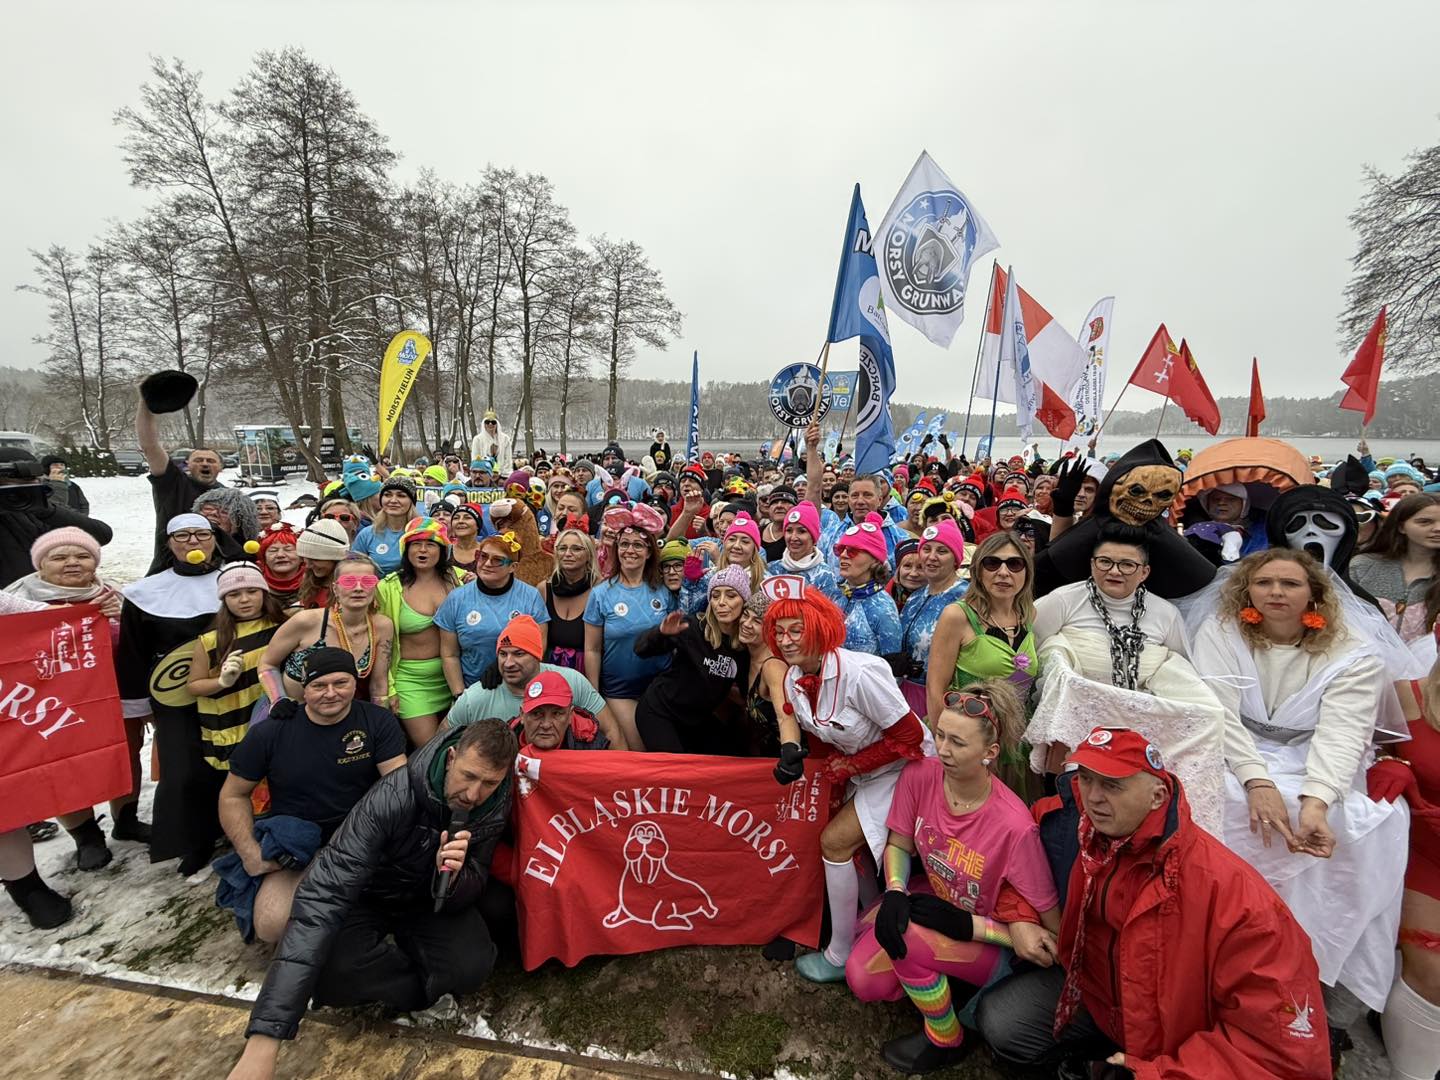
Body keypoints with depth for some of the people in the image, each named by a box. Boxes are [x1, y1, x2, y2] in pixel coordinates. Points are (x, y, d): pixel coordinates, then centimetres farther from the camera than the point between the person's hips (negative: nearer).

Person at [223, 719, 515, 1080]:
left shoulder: (495, 807, -21)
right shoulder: (393, 797, -37)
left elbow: (466, 896, -13)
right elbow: (321, 895, -42)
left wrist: (454, 877, -40)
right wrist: (265, 1039, -47)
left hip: (431, 900, 2)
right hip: (369, 897, -2)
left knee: (473, 964, -26)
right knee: (326, 972, -34)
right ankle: (422, 985, -5)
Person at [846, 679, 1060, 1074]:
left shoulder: (1014, 826, -32)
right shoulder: (919, 775, -20)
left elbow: (1050, 932, -20)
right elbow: (898, 845, -2)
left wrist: (967, 925, -25)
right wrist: (895, 893, -21)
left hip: (990, 938, -4)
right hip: (934, 899, 4)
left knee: (907, 937, -30)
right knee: (863, 979, -10)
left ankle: (946, 1040, 0)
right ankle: (933, 976, 20)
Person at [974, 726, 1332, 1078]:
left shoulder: (1229, 892, -33)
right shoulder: (1070, 823, -20)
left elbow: (1286, 1046, -27)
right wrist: (1019, 919, -10)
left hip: (1180, 1035, -4)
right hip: (1095, 989, 4)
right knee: (999, 1022, -8)